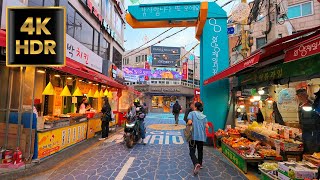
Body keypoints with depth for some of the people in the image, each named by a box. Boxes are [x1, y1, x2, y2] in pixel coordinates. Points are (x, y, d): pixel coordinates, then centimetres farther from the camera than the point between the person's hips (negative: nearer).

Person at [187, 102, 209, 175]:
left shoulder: (192, 113, -5)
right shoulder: (204, 116, 7)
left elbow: (189, 122, -19)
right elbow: (207, 126, 2)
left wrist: (188, 124, 2)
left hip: (193, 135, -4)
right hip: (202, 136, 5)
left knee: (192, 151, 2)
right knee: (200, 150, 22)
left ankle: (196, 164, -20)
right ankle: (200, 164, 34)